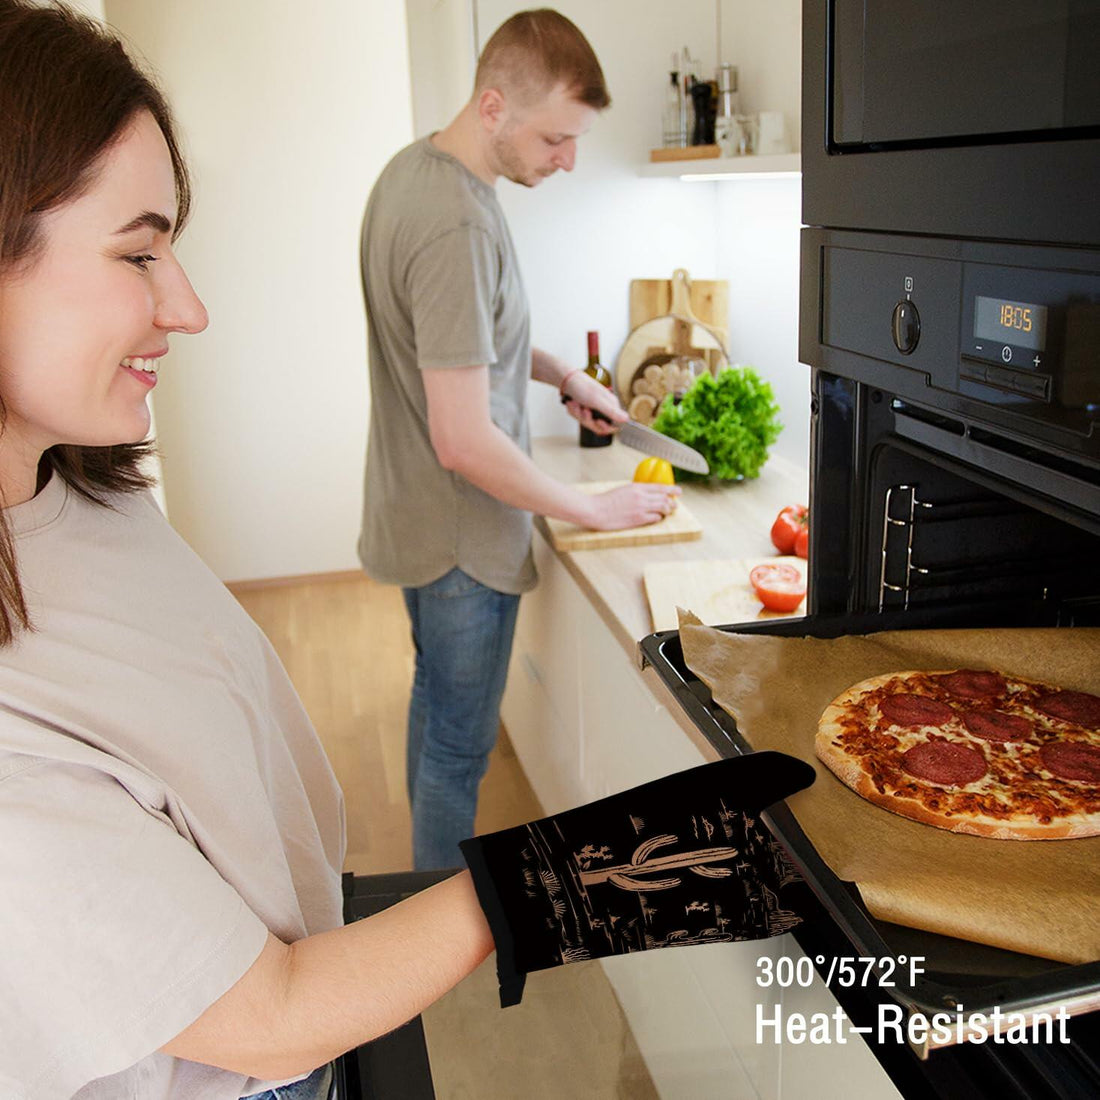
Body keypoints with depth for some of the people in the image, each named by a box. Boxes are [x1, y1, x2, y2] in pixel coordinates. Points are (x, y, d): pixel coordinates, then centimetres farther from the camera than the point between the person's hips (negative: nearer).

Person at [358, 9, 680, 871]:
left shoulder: (417, 167, 3)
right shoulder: (457, 229, -28)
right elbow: (465, 442, -29)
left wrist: (564, 375, 9)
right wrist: (595, 510, -17)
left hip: (420, 516, 10)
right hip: (462, 537, -10)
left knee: (435, 704, 25)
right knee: (460, 746, 7)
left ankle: (433, 881, 46)